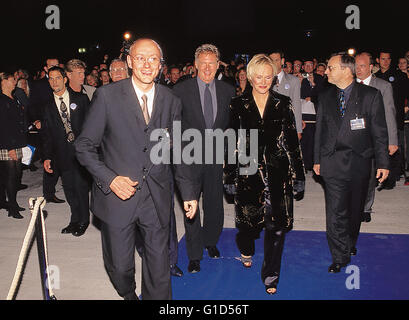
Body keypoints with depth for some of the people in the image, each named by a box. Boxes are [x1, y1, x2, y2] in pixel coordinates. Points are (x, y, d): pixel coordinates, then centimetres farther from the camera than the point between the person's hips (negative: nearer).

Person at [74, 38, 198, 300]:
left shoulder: (171, 101, 4)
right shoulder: (107, 96, -5)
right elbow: (85, 145, -3)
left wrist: (189, 192, 11)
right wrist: (109, 179, -15)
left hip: (157, 198, 2)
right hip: (117, 197, -1)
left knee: (159, 267, 9)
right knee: (120, 266, 10)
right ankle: (128, 295, 43)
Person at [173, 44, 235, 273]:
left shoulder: (228, 90, 4)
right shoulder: (181, 90, -4)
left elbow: (232, 123, 9)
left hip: (217, 155, 3)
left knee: (215, 203, 14)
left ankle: (211, 241, 39)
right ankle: (195, 254, 18)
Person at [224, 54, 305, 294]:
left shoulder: (283, 104, 2)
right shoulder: (238, 105, 1)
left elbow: (293, 140, 4)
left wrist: (299, 174, 3)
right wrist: (230, 176, 2)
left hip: (277, 173, 0)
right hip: (248, 172, 0)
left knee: (276, 225, 1)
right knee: (248, 219, 11)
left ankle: (271, 275, 19)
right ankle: (246, 249, 47)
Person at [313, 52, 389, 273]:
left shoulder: (371, 95, -2)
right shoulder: (325, 97, 7)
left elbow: (379, 132, -2)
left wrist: (383, 162, -4)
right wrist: (317, 159, 10)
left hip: (360, 162, -1)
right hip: (332, 162, 1)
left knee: (355, 209, 13)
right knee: (335, 212, -1)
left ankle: (350, 244, 38)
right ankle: (340, 257, 11)